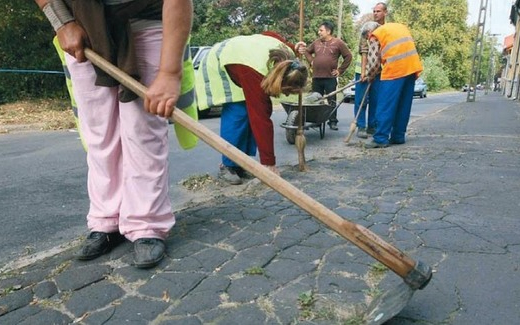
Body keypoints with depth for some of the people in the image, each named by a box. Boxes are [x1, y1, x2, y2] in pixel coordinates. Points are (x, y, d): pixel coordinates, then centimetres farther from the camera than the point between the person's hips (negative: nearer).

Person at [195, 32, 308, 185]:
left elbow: (269, 34, 1)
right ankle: (227, 166, -8)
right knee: (238, 113, -21)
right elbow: (261, 119, -42)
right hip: (219, 65, -7)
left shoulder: (287, 56, -22)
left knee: (252, 112, -4)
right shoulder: (254, 74, -43)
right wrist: (269, 162, -39)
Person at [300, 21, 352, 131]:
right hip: (316, 77, 4)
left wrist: (340, 70, 0)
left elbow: (348, 57, 2)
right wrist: (311, 61, 10)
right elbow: (307, 51, 26)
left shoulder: (338, 43, -2)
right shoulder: (316, 42, 9)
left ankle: (333, 122, 8)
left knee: (332, 101, 1)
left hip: (330, 78, -4)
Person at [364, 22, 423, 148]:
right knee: (403, 105, 10)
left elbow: (373, 62, 0)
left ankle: (381, 138, -7)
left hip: (395, 69, -7)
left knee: (386, 105, -5)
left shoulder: (375, 36, 6)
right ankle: (398, 136, 14)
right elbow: (406, 46, 25)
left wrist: (370, 77, 17)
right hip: (412, 67, 7)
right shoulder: (400, 26, 27)